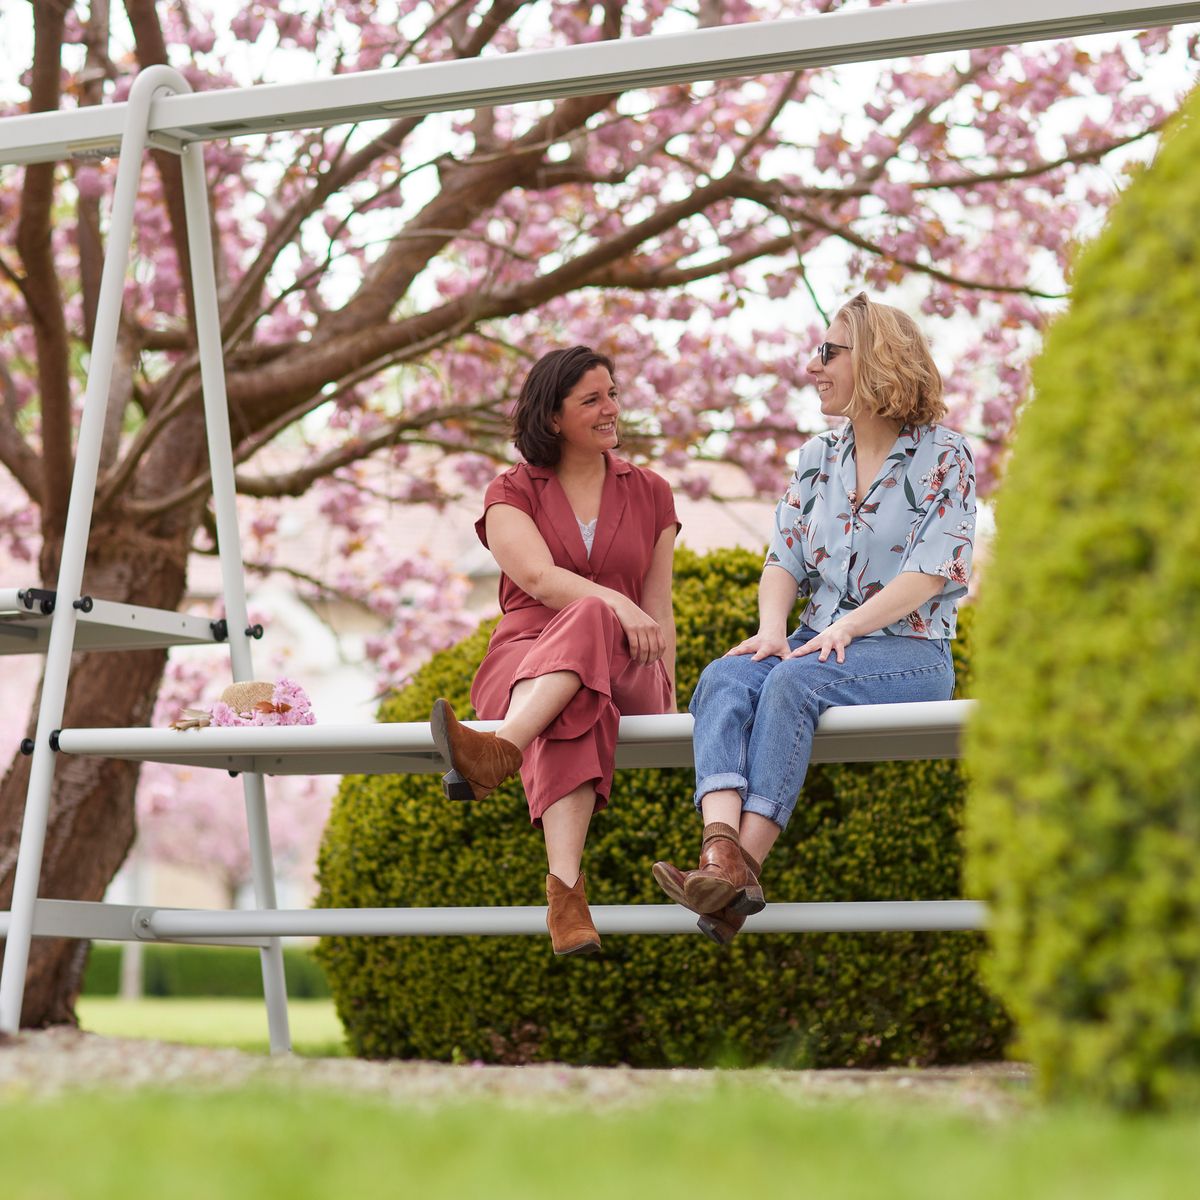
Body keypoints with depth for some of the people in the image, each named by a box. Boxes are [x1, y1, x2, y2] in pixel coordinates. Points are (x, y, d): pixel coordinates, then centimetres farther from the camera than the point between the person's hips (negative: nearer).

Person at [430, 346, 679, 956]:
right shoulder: (511, 493, 12)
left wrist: (669, 701, 6)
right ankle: (565, 887, -63)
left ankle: (496, 754, -65)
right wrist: (618, 603, -25)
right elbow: (541, 578, -7)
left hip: (624, 673, 1)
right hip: (524, 659, -1)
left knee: (589, 621, -39)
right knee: (570, 711, -42)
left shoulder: (649, 493, 21)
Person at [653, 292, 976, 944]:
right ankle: (720, 852, -48)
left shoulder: (942, 454, -1)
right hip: (819, 642, 5)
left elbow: (931, 572, -11)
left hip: (909, 651, -5)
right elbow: (784, 557, 11)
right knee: (722, 679, -27)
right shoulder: (818, 457, 18)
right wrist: (772, 629, -10)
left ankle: (745, 866, -43)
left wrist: (844, 627, -21)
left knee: (794, 682, -36)